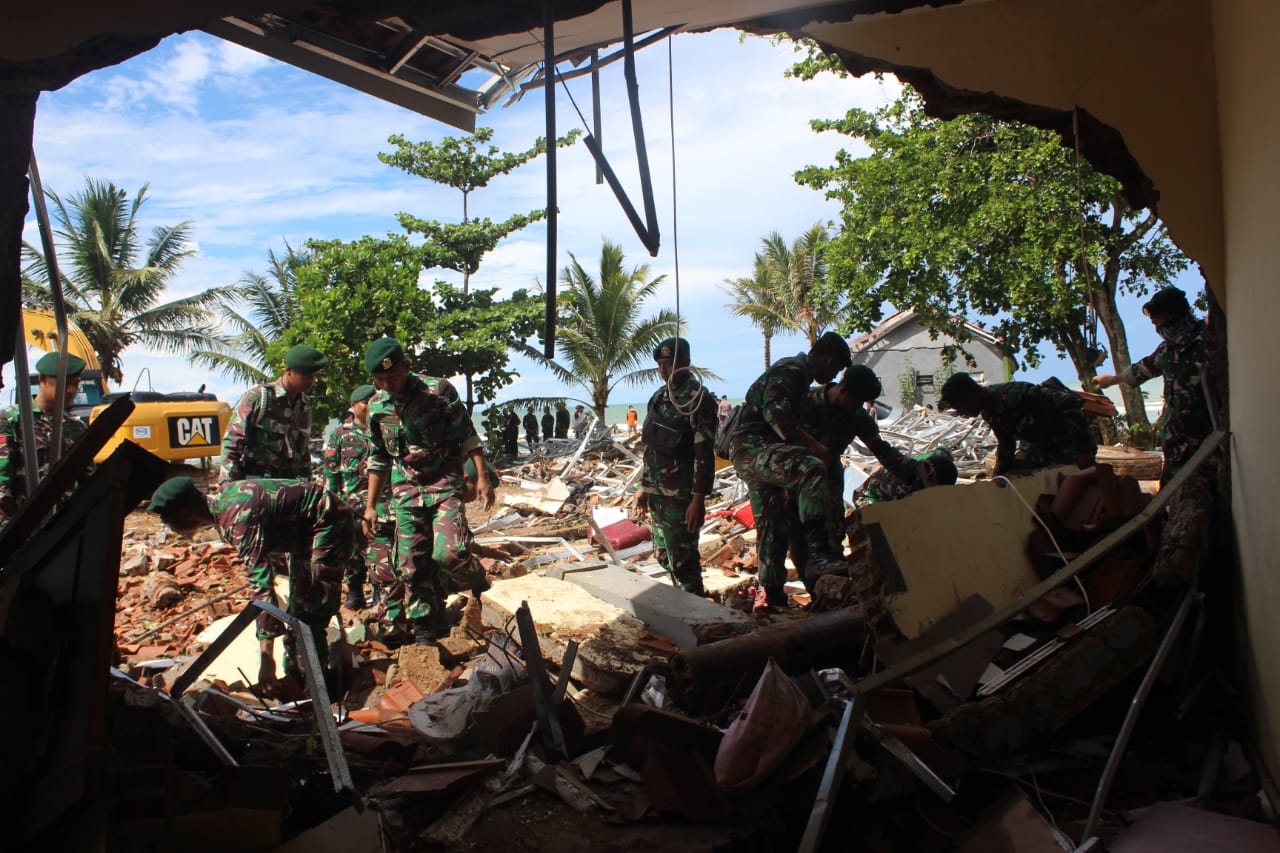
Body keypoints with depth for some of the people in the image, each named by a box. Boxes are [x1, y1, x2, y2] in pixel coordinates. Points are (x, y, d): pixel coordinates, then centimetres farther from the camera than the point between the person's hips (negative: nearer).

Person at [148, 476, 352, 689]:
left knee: (307, 615, -12)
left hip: (328, 525, -10)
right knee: (296, 613, 17)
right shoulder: (222, 496, -4)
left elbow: (262, 585, -37)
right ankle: (294, 678, 27)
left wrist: (266, 656, -38)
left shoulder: (239, 519, -32)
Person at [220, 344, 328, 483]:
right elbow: (232, 440, -7)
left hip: (290, 485, 6)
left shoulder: (305, 405, 13)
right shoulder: (258, 396, -6)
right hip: (255, 482, -5)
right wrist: (228, 484, -12)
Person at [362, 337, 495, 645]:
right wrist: (370, 505, 15)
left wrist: (482, 476, -13)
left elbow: (467, 436, -5)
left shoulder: (438, 391, -10)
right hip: (406, 492, 5)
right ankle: (425, 633, 18)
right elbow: (379, 459, 16)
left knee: (449, 553, -21)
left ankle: (478, 584, 12)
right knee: (412, 567, 4)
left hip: (444, 484, -4)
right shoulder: (377, 407, 6)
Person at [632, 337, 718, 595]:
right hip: (657, 494, 8)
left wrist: (698, 499, -21)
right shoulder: (659, 397, 12)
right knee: (664, 555, 16)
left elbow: (703, 455, -17)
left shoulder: (698, 400, -12)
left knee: (682, 561, -3)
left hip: (680, 497, -8)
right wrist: (644, 487, 17)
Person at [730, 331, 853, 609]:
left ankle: (773, 597, 21)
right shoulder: (791, 369, -7)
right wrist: (814, 445, -24)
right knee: (812, 469, -33)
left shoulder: (795, 372, 26)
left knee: (772, 527, 13)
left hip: (750, 455, 11)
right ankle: (818, 552, -44)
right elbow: (775, 412, -23)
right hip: (753, 447, -11)